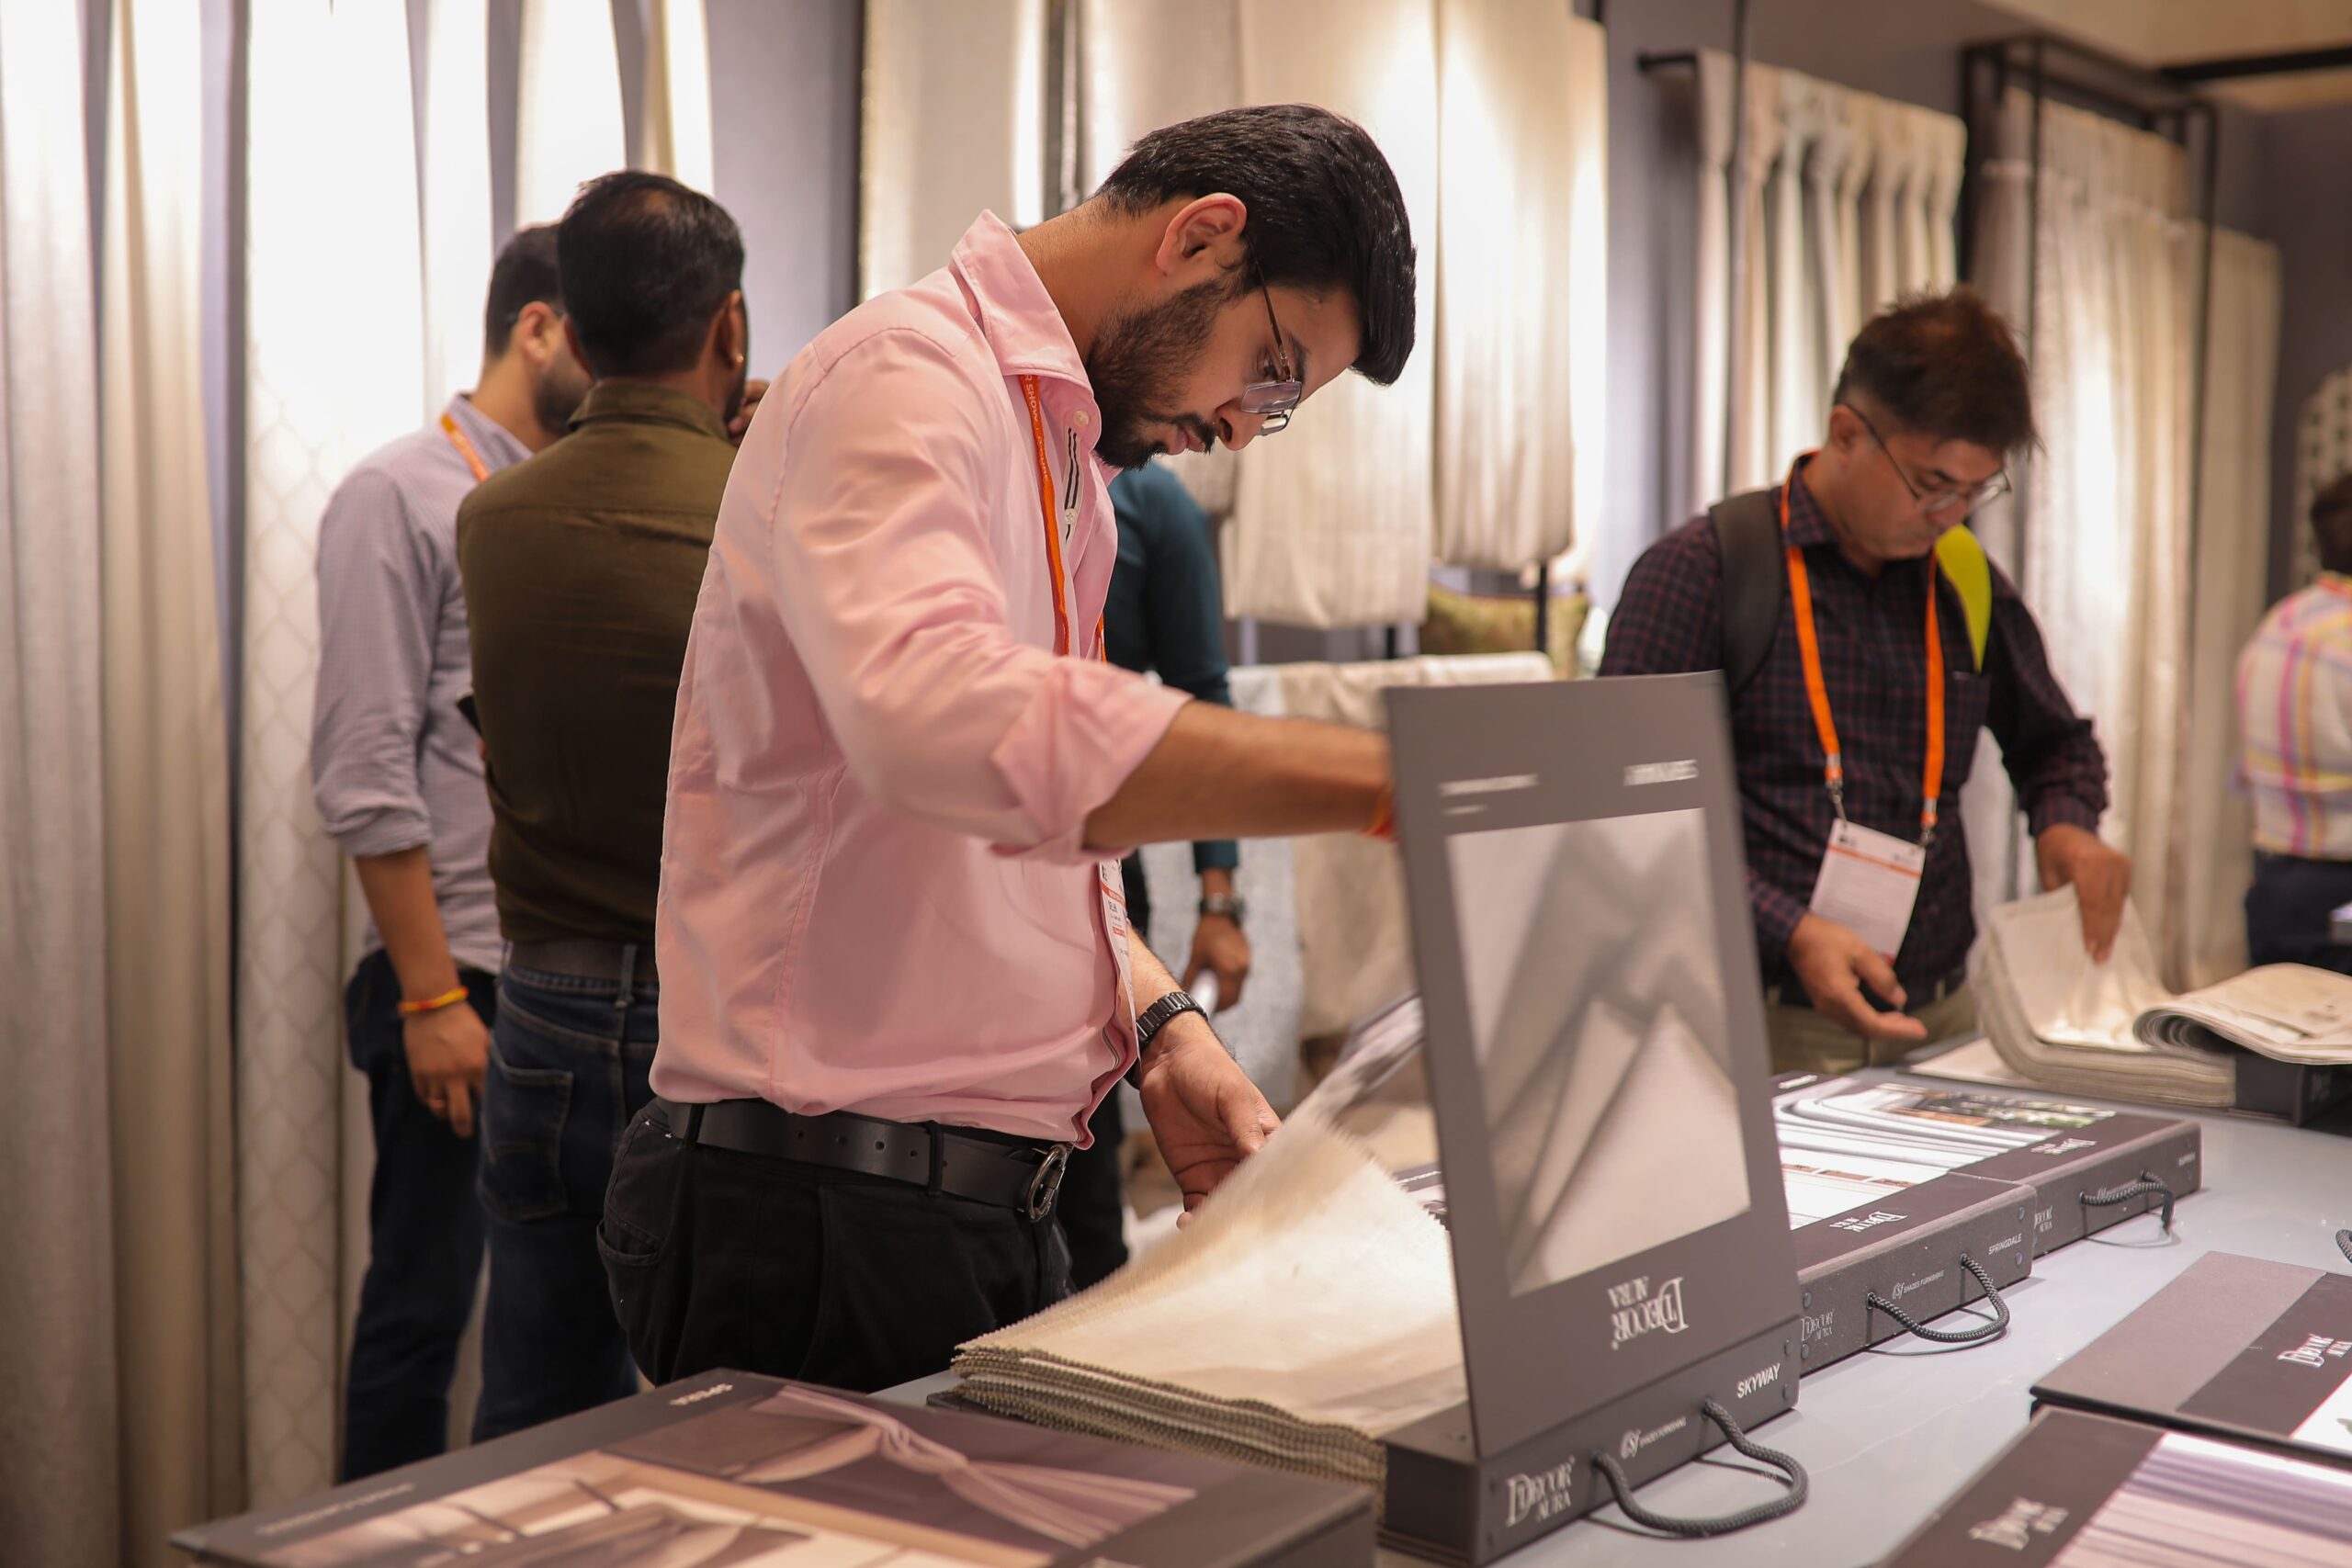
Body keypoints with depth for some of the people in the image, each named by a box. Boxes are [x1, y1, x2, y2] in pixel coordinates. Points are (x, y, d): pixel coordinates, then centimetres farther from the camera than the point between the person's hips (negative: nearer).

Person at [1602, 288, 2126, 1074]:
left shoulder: (1969, 585, 14)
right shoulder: (1703, 569, -4)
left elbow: (2053, 742, 31)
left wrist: (2066, 823, 8)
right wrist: (1788, 932, -19)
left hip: (1938, 1021, 5)